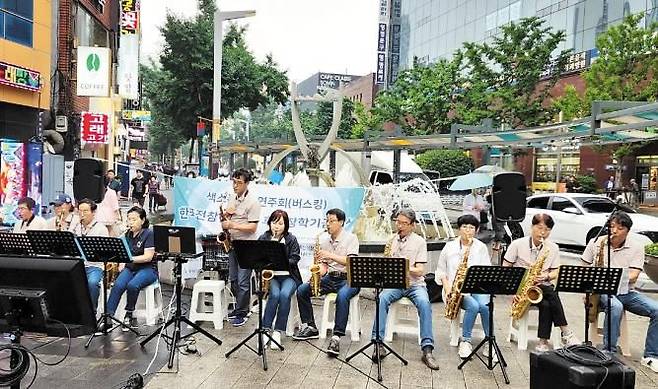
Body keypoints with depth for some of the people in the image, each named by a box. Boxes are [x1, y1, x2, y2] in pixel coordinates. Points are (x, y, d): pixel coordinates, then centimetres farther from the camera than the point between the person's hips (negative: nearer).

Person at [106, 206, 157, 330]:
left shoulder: (149, 234, -7)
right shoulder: (128, 234, 13)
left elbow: (148, 257, -16)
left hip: (148, 269, -5)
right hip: (130, 268, 5)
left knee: (132, 285, -33)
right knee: (118, 285, -26)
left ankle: (129, 315, -12)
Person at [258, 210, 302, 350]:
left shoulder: (291, 239, 3)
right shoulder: (263, 239, 8)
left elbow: (294, 259, -5)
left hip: (288, 276, 0)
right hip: (270, 275, 1)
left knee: (285, 295, -31)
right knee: (275, 294, -31)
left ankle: (278, 332, -21)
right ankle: (266, 329, -21)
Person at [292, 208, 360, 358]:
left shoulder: (351, 238, -7)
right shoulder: (323, 238, 9)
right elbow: (324, 263, 14)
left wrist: (330, 255, -27)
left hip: (348, 279, -6)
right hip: (330, 278, 6)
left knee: (342, 295, -38)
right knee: (302, 289, -10)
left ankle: (336, 337, -36)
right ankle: (310, 327, 1)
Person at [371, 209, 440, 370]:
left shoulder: (419, 242, 2)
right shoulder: (392, 240, 14)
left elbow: (420, 271, -6)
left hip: (415, 284, -2)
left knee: (424, 302, -33)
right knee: (382, 298, -30)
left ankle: (427, 349, -31)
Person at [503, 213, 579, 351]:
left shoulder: (553, 248, 6)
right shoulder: (517, 244, -4)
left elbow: (555, 272, 8)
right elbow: (505, 268, -3)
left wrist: (547, 276, -16)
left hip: (543, 287, 3)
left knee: (546, 304, -31)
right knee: (552, 296, -30)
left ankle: (543, 342, -21)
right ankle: (566, 333, -22)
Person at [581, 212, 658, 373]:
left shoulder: (637, 246, 2)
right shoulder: (596, 243, 0)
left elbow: (633, 275, -7)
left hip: (626, 291, 3)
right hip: (601, 291, -3)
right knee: (616, 307, -36)